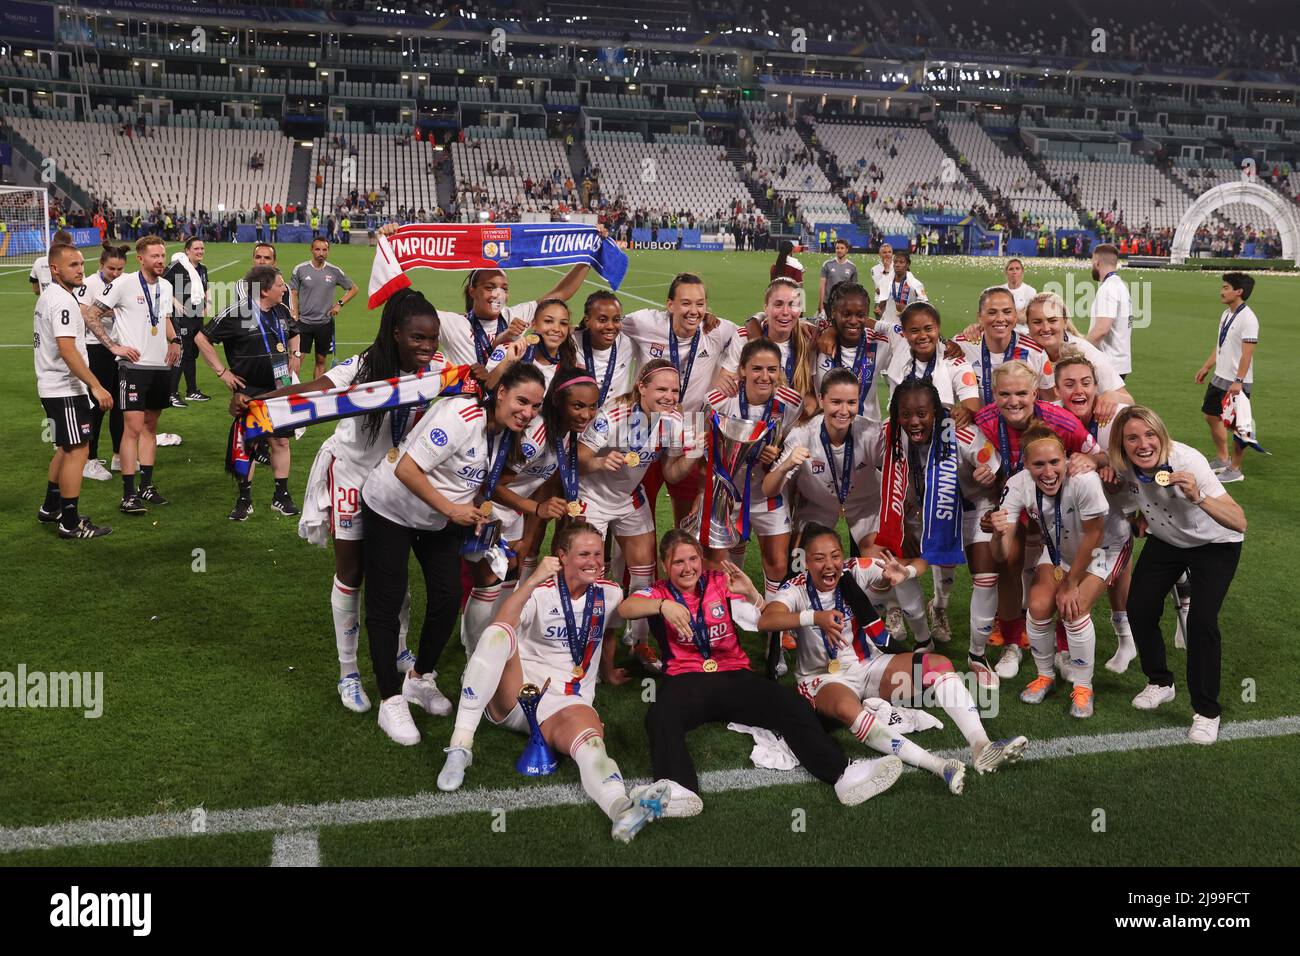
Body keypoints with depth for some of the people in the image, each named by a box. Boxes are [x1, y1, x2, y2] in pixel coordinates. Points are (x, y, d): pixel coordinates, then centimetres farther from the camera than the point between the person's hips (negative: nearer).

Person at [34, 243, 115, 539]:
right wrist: (97, 387, -28)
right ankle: (71, 523, 0)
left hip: (52, 387, 11)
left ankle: (51, 508, 32)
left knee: (66, 448, 21)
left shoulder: (48, 296, 14)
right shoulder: (63, 301, -19)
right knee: (77, 451, -5)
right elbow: (67, 350, -27)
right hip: (65, 389, -11)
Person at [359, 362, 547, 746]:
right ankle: (391, 702, 6)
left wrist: (479, 506, -8)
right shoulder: (462, 416, -31)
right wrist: (452, 510, -26)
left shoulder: (506, 432, -6)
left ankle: (420, 679, 23)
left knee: (448, 599, 2)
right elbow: (406, 470, -32)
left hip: (442, 520, 7)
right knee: (386, 605, -4)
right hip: (392, 509, -7)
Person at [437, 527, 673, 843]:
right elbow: (498, 629, -23)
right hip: (516, 693, -1)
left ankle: (623, 809, -69)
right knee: (499, 633, -32)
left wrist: (608, 673, 44)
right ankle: (460, 746, -35)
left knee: (591, 738, -35)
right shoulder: (541, 591, -3)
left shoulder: (610, 594, 7)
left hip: (567, 703, 1)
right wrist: (532, 581, -31)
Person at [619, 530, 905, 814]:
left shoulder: (720, 582, 14)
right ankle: (678, 789, -57)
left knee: (789, 704, -25)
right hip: (685, 679, -2)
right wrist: (663, 605, -32)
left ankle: (843, 773, -36)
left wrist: (750, 593, -14)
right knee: (659, 718, -36)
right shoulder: (658, 591, 9)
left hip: (734, 674, 2)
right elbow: (624, 608, -13)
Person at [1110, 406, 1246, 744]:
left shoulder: (1187, 461, -35)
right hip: (1165, 541, 4)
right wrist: (1141, 515, -8)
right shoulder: (1122, 464, -22)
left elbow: (1239, 522, -38)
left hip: (1214, 544, -4)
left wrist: (1198, 498, -52)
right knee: (1139, 609, -9)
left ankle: (1206, 712, -2)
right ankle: (1160, 682, 18)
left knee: (1201, 620, -19)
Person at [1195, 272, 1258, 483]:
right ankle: (1222, 459, 34)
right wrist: (1206, 367, 19)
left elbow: (1247, 353, -23)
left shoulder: (1248, 318, -19)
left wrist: (1238, 381, -28)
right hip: (1219, 378, 9)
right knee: (1212, 416, 17)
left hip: (1236, 382, -9)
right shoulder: (1226, 313, 8)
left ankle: (1235, 470, 13)